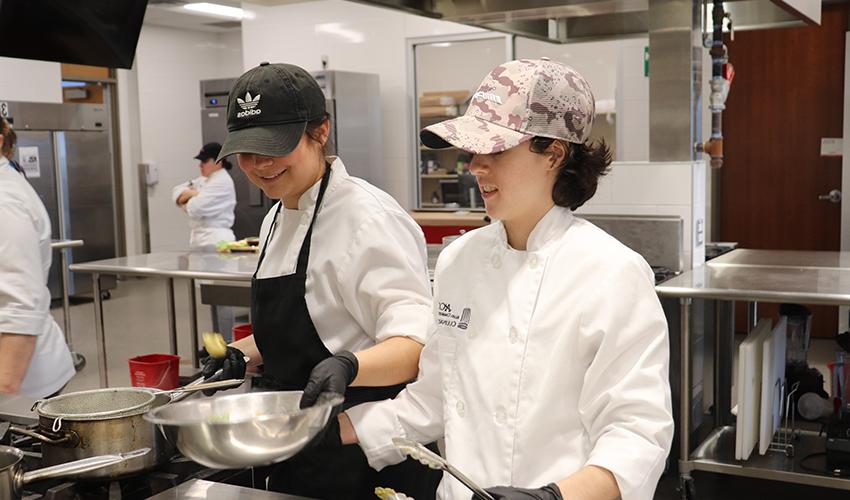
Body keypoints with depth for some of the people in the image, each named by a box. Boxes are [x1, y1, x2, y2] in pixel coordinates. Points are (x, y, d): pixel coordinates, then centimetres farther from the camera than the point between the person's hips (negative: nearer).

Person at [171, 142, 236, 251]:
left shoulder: (222, 182, -12)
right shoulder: (204, 180, 17)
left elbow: (196, 208, -19)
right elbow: (177, 190, 12)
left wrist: (185, 202, 3)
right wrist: (191, 193, -8)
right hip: (199, 238, 9)